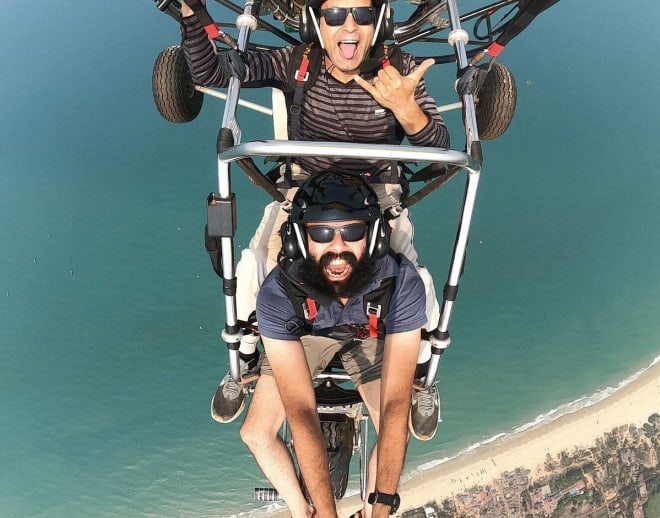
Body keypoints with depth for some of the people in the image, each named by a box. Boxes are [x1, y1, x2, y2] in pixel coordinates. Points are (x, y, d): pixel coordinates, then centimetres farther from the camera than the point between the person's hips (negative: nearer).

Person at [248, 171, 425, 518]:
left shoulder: (402, 283, -38)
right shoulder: (277, 294, -39)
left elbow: (395, 401, -38)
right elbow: (302, 411, -40)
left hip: (370, 334, 0)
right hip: (304, 334, 0)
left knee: (397, 435, -15)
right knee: (256, 434, -10)